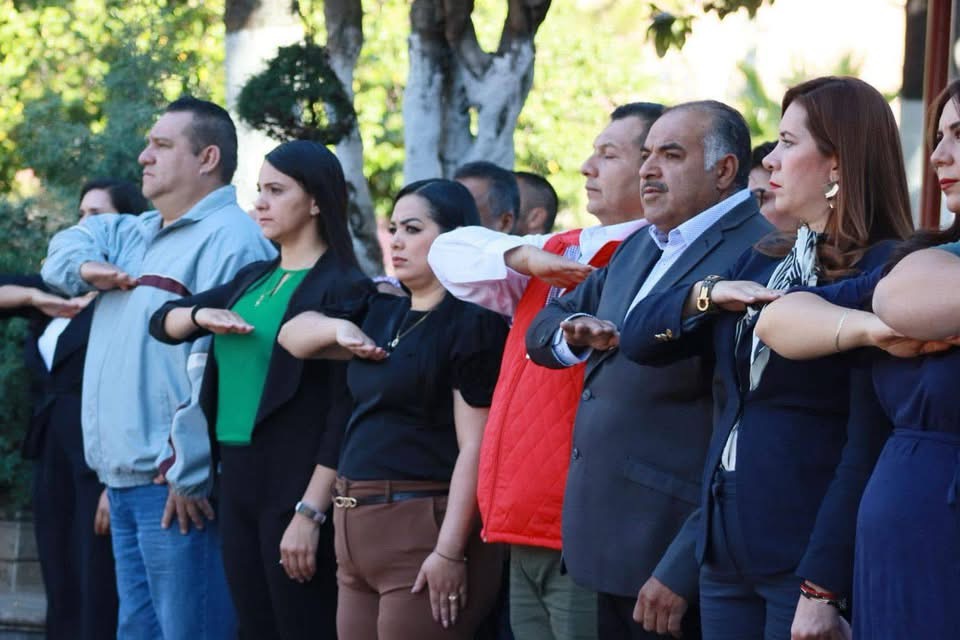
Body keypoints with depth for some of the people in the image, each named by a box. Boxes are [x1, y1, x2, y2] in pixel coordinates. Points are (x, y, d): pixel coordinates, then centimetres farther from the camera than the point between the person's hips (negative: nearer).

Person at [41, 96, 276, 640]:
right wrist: (86, 268, 4)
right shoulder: (136, 235, 19)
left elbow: (217, 366, -20)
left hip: (176, 480, -10)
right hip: (124, 476, 10)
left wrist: (189, 472, -23)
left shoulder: (229, 238, -12)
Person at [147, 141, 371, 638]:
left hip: (296, 484, -7)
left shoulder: (342, 288, -8)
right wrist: (202, 315, -10)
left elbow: (344, 410, -13)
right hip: (238, 478, 7)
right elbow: (162, 322, 13)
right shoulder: (253, 279, 14)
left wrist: (310, 511, -18)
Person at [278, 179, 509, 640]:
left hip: (424, 529, -8)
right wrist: (340, 329, 2)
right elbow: (292, 335, 24)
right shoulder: (382, 313, 16)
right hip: (357, 527, 8)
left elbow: (475, 447, -15)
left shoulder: (470, 323, -9)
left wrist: (450, 550, -21)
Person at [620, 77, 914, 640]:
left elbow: (868, 445, -16)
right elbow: (639, 339, 10)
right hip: (726, 550, 7)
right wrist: (706, 294, -9)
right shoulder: (761, 263, 13)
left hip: (809, 555, -7)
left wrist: (823, 587, -19)